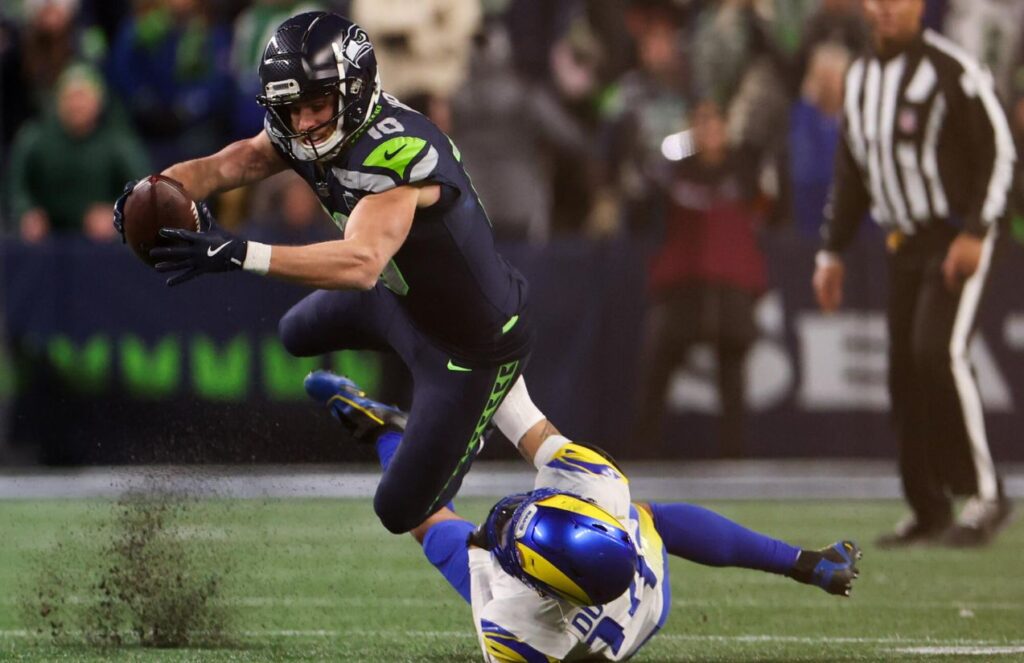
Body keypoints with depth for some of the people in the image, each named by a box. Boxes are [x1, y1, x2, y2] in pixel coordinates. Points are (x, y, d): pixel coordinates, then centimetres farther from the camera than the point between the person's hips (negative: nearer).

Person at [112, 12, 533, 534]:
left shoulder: (393, 153, -39)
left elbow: (361, 265, -54)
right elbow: (222, 166, -17)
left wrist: (238, 254, -61)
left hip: (474, 345, -9)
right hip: (402, 297, 9)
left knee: (400, 511, -2)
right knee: (298, 336, 33)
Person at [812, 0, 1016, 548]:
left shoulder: (951, 70, -12)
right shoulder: (860, 79, 11)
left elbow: (998, 152, -12)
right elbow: (851, 173, 20)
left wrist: (975, 233, -19)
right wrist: (831, 251, 17)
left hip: (958, 239, -7)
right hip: (904, 244, 7)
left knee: (939, 351, -21)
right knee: (904, 370, 3)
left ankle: (984, 494, -15)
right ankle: (929, 510, 12)